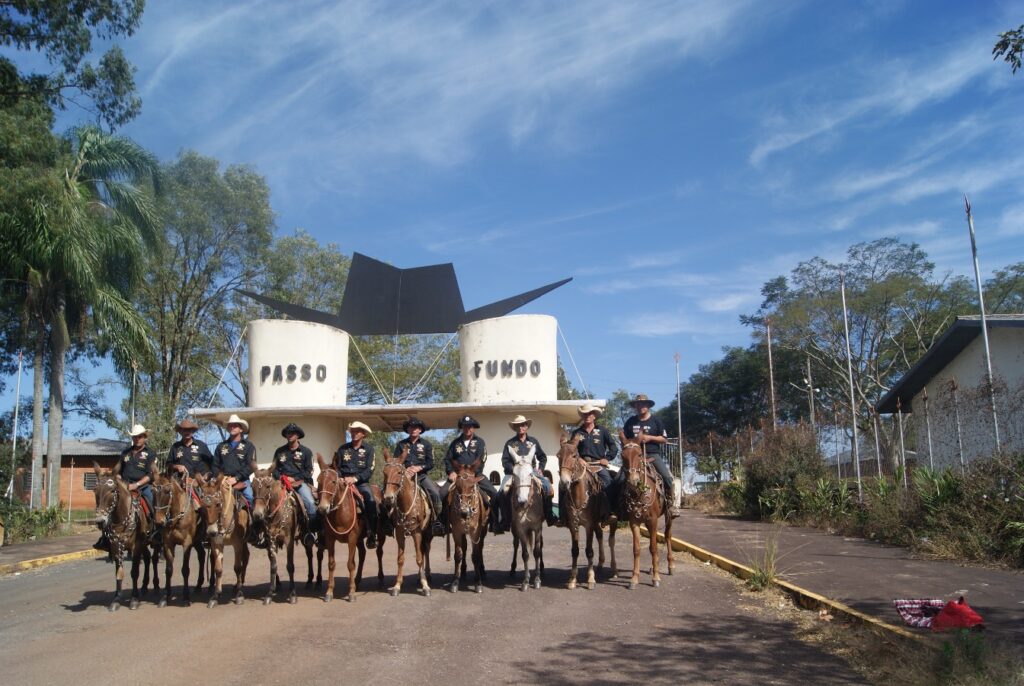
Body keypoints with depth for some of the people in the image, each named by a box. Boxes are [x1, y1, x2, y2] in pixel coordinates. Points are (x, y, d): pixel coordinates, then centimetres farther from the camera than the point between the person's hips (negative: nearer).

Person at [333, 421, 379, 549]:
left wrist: (355, 478, -18)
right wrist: (340, 478, -7)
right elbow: (336, 466, 14)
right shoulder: (343, 448, 12)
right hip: (343, 482, 2)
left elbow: (369, 470, -4)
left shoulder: (368, 449, 5)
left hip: (361, 482, -2)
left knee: (371, 501, -28)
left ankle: (371, 535, -20)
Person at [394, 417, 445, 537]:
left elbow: (430, 463, 3)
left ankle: (438, 520, -11)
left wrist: (419, 468, -13)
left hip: (422, 475, -1)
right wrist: (404, 470, -11)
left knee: (435, 492, -24)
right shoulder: (401, 444, 11)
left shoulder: (426, 444, 9)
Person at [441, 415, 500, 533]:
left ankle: (495, 524, -11)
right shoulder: (455, 443, 13)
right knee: (442, 493, -21)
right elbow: (447, 459, 11)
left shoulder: (479, 442, 7)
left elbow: (480, 460, -5)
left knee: (494, 494, -20)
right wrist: (451, 472, -7)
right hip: (457, 475, 1)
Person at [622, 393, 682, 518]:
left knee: (666, 476, -19)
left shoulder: (655, 421, 8)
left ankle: (670, 503, -8)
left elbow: (664, 439, 6)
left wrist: (649, 438, -9)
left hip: (653, 454, -1)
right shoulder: (630, 422, 12)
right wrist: (634, 440, -8)